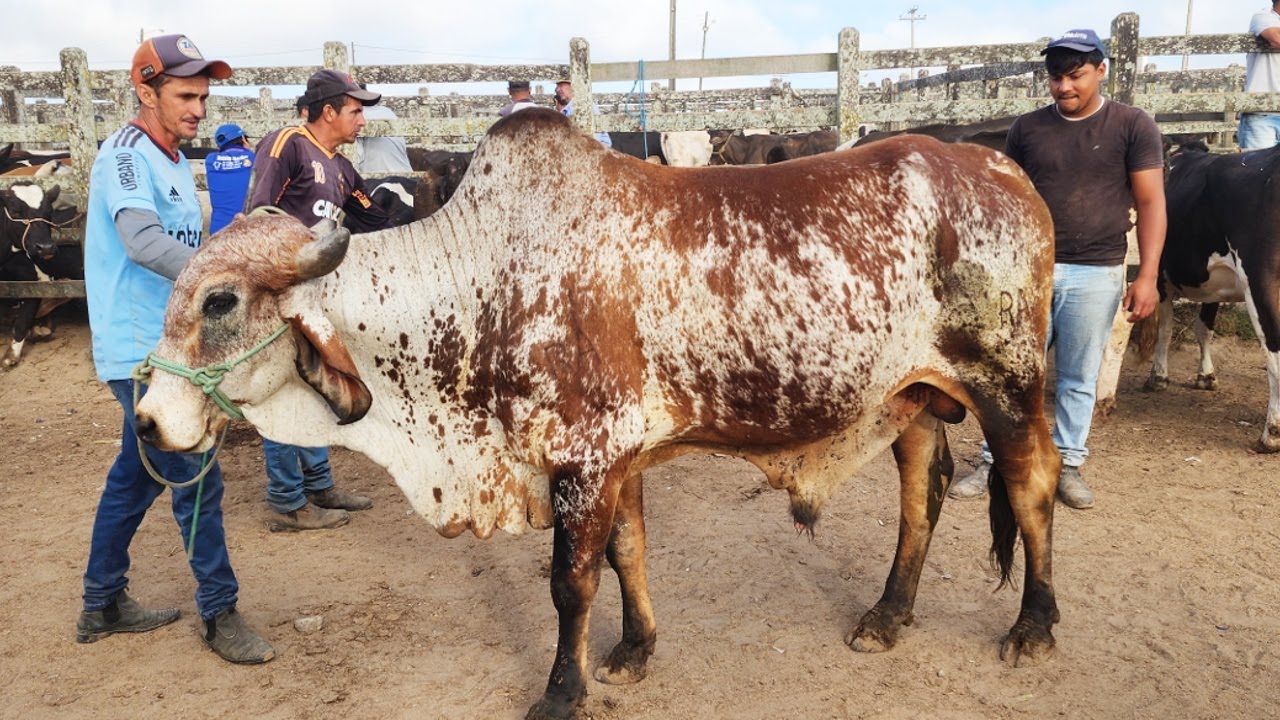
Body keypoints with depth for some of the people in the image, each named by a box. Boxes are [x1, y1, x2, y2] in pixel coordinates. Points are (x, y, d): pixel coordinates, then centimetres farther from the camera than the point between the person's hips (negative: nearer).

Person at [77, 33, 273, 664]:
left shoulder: (172, 161, 14)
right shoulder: (127, 152, -14)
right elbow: (142, 240, -31)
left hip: (166, 346, 9)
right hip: (140, 351, -9)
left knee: (136, 474, 17)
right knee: (197, 481, -4)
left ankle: (103, 605, 32)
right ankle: (219, 615, 9)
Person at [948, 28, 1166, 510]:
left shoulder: (1133, 127, -1)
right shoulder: (1027, 128, 4)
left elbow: (1151, 203, -3)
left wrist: (1147, 276, -10)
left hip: (1095, 274, -1)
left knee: (1079, 377, 8)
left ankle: (1068, 465, 21)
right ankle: (995, 462, 12)